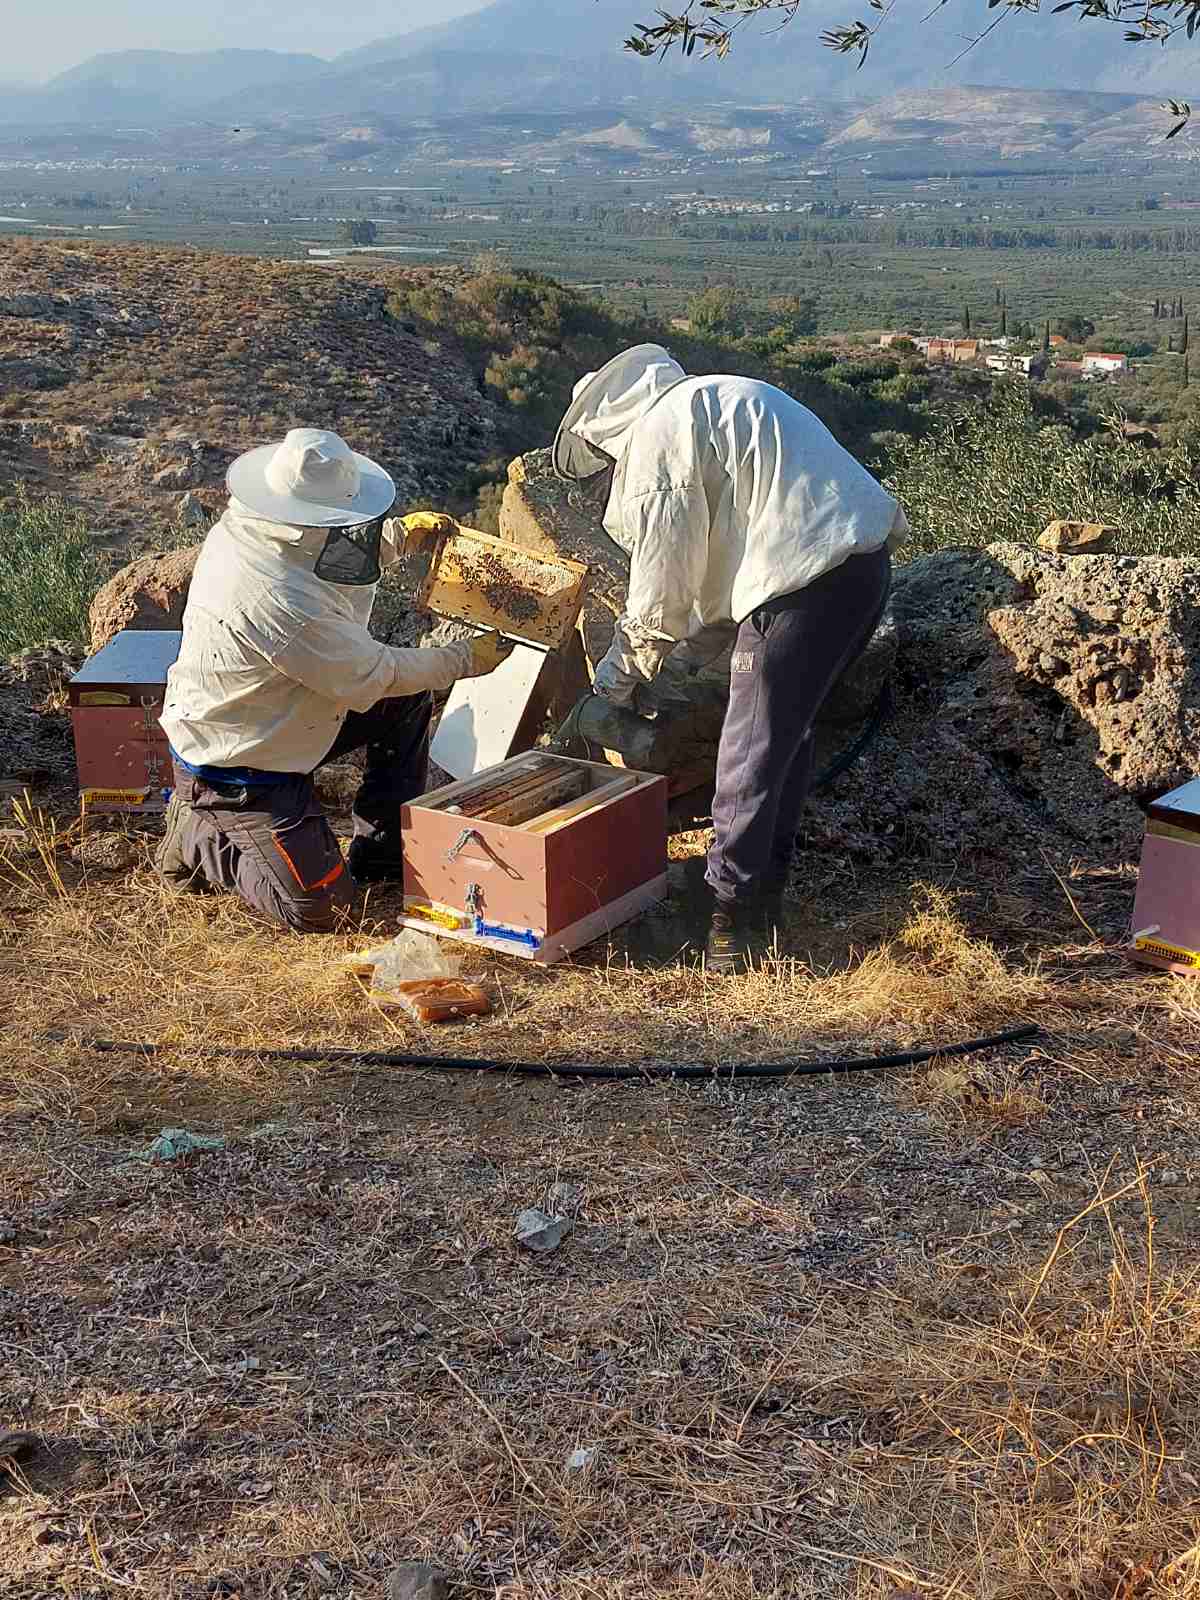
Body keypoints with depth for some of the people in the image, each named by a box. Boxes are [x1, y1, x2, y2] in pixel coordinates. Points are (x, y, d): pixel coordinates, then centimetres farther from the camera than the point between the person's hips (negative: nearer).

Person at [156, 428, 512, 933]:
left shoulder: (246, 528, -7)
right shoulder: (280, 600, -35)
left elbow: (338, 563, 18)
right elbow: (372, 674, -22)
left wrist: (401, 535, 11)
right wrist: (464, 659, -10)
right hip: (233, 770, -10)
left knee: (407, 702, 8)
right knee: (317, 907, -11)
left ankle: (383, 853, 17)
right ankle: (200, 837, 9)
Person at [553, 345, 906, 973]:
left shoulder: (659, 431, -5)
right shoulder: (714, 404, 26)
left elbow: (663, 582, -4)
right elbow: (722, 562, 27)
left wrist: (624, 671, 10)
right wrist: (683, 656, 25)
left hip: (809, 577, -10)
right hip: (865, 563, 10)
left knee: (751, 751, -2)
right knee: (790, 731, 21)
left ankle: (732, 908, 7)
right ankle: (767, 881, 33)